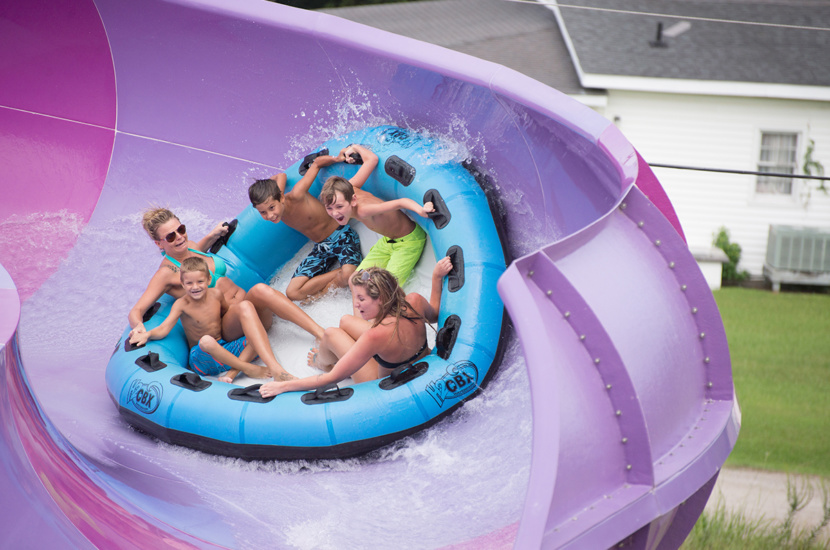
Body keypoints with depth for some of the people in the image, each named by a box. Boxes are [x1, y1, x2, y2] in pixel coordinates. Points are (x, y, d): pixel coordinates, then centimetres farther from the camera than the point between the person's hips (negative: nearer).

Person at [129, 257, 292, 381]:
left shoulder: (216, 294, 0)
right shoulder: (182, 304, -12)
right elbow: (164, 329, -22)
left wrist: (244, 312, 5)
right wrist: (147, 334, -39)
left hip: (224, 349, 5)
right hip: (202, 358, -5)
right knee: (206, 341, -41)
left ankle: (233, 373, -34)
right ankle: (248, 369, -23)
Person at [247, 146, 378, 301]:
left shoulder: (296, 197, -29)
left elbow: (316, 163, -16)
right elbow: (281, 176, 10)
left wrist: (338, 158, -7)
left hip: (341, 236, -6)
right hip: (320, 247, 6)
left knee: (348, 275, -39)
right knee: (293, 293, -14)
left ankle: (321, 292, -8)